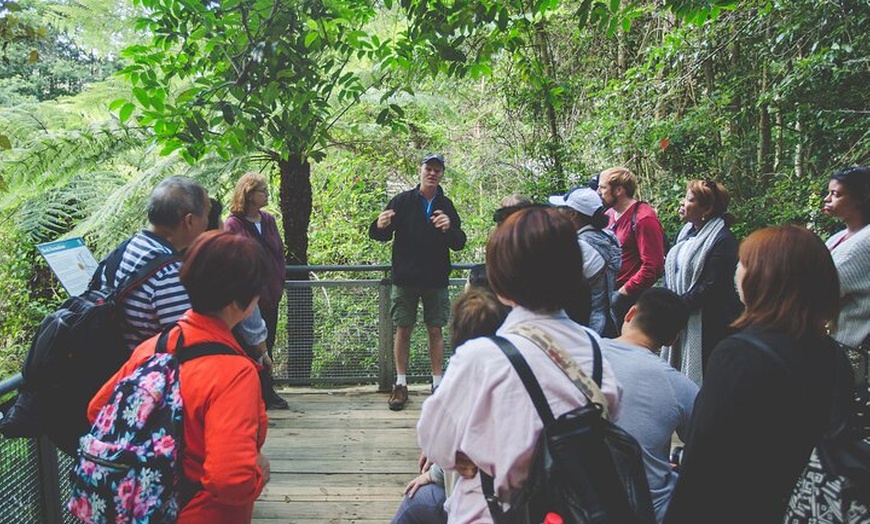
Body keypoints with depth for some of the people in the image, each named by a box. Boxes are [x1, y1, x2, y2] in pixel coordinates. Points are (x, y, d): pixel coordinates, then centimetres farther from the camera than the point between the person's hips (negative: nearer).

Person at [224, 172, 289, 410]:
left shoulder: (268, 220, 10)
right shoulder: (233, 224, -8)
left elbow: (279, 252, 13)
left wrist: (279, 283, 5)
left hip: (270, 295, 6)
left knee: (267, 343, 13)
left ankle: (266, 392, 23)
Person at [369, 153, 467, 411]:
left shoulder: (446, 206, 7)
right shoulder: (402, 201, 0)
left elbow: (459, 243, 0)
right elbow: (382, 235, -2)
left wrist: (449, 229, -22)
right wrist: (380, 226, -26)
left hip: (436, 280, 2)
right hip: (405, 278, -1)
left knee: (436, 331, 5)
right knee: (403, 330, 4)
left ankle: (437, 383, 16)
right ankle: (401, 384, 15)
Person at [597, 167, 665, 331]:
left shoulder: (643, 219, -14)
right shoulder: (610, 214, 11)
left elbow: (653, 266, -19)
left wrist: (623, 292, -16)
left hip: (628, 296, -8)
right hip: (608, 293, 8)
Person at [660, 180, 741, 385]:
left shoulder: (722, 239, -14)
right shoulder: (686, 232, 11)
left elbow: (711, 287, -19)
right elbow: (672, 271, 17)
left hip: (707, 324, -8)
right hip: (678, 320, 8)